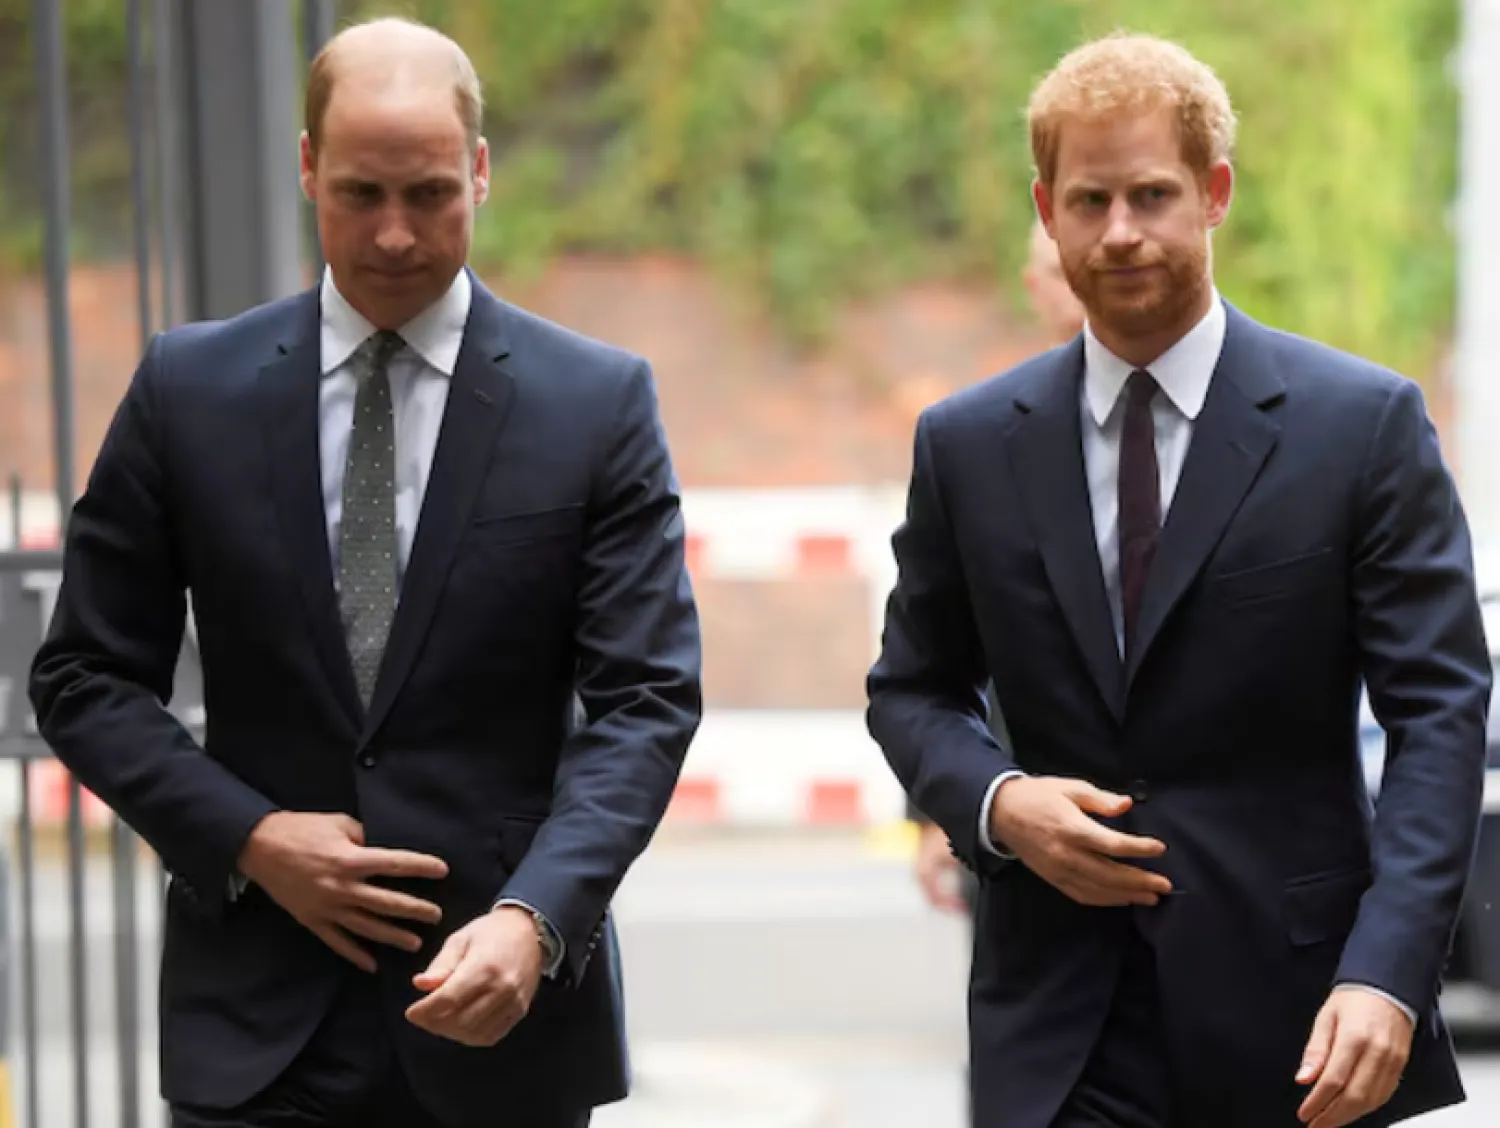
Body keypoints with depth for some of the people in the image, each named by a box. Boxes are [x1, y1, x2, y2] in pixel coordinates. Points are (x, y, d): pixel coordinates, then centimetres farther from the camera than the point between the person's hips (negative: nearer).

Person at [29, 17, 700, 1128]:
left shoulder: (599, 403, -1)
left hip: (500, 1015, 0)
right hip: (259, 1027, 0)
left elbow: (644, 699, -6)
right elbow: (87, 677, 6)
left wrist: (535, 918, -22)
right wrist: (249, 838, -9)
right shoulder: (190, 390, 3)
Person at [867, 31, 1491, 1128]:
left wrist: (1387, 975, -18)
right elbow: (912, 691, 15)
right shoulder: (968, 444, 6)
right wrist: (996, 801, -7)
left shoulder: (1366, 422, -3)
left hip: (1291, 1008, -1)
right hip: (1061, 1026, 1)